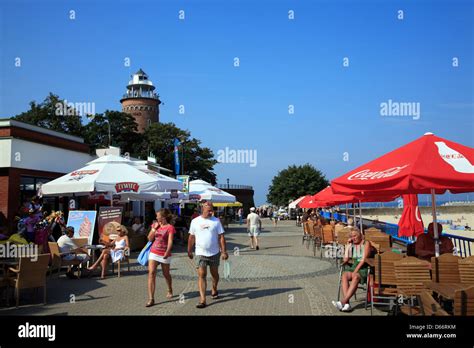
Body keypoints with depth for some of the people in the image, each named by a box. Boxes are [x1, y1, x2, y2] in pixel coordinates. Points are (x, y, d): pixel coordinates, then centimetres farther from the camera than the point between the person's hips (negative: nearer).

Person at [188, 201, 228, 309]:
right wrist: (189, 251, 11)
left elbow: (221, 237, -2)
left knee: (214, 273, 15)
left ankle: (214, 290, 40)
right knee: (201, 275, -8)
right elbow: (191, 237, 8)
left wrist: (224, 251, -7)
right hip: (200, 253, -1)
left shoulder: (216, 221, -1)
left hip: (214, 253, 1)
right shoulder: (195, 221, 0)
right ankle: (202, 300, -9)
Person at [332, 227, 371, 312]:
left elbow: (364, 259, -9)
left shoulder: (366, 243, 2)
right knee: (344, 275, -28)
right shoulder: (351, 245, 18)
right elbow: (346, 259, 8)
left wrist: (355, 271, -19)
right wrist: (348, 245, 7)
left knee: (356, 277, -37)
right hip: (354, 266, 5)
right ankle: (347, 304, -41)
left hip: (364, 268, -4)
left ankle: (343, 301, -43)